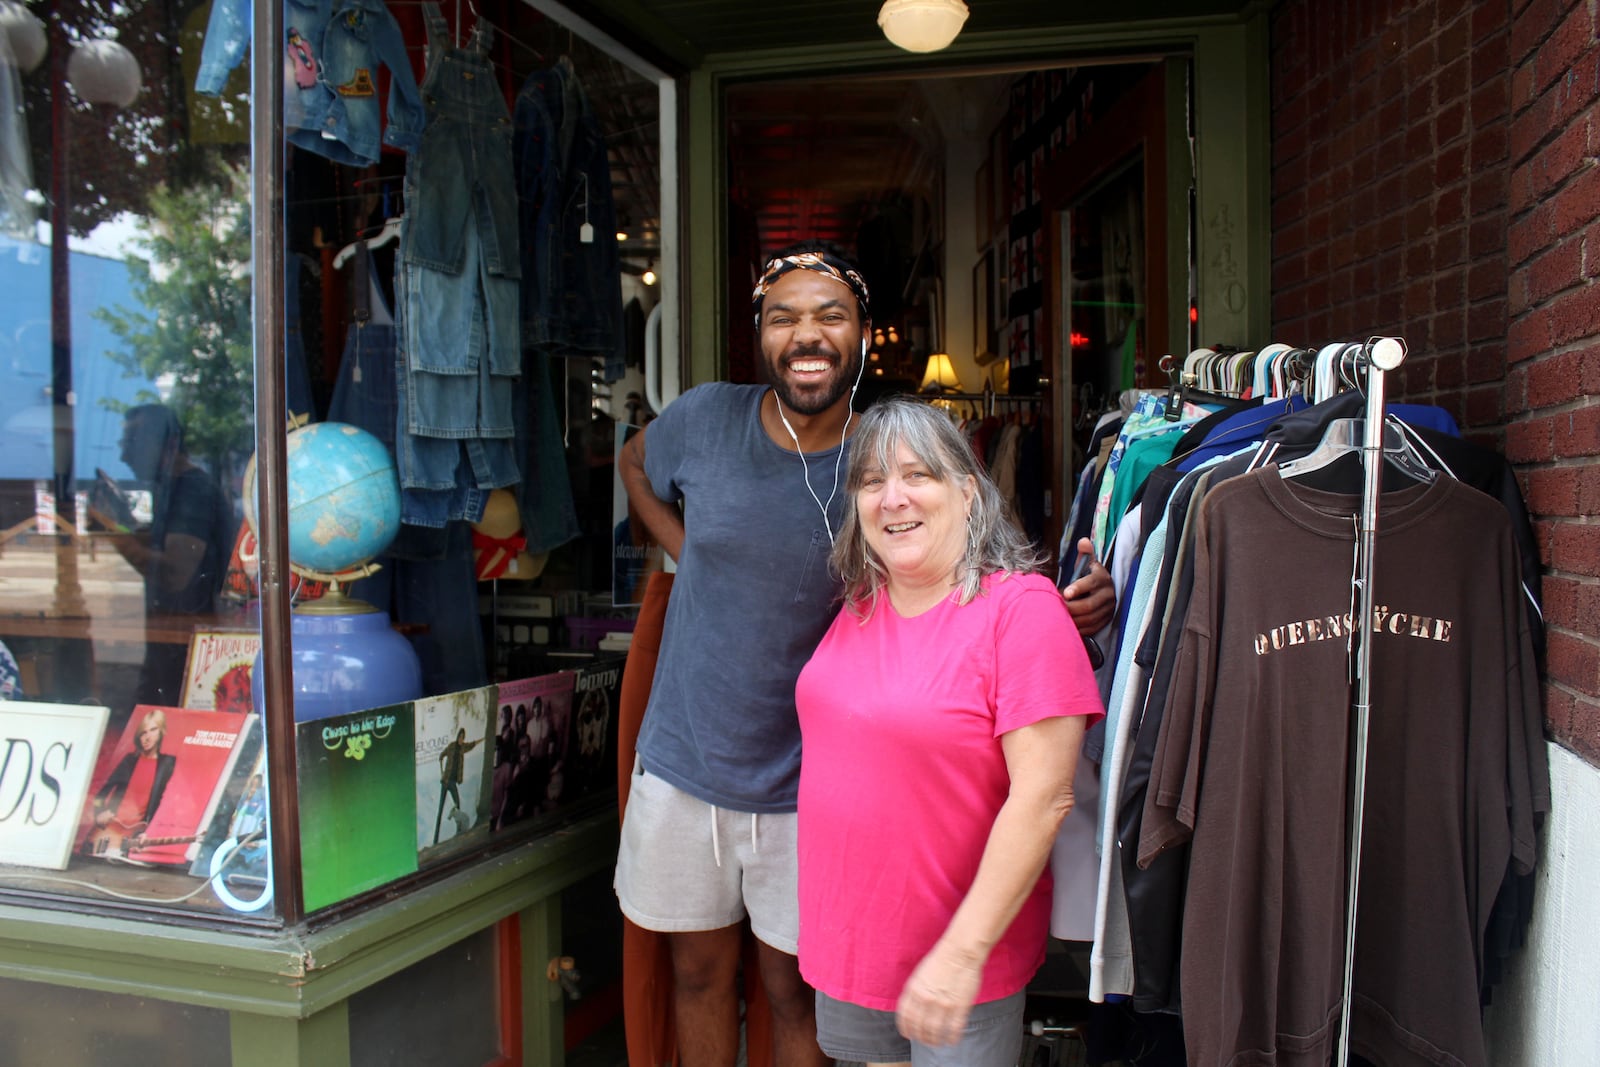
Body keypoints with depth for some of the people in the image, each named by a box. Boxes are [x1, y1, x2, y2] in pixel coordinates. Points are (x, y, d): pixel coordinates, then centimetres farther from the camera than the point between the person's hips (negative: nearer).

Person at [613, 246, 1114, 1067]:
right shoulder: (706, 418, -7)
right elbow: (635, 463, 16)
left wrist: (1079, 603, -26)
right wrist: (688, 554, 2)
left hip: (805, 786, -2)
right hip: (681, 763, 2)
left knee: (795, 990, 14)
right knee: (700, 971, 21)